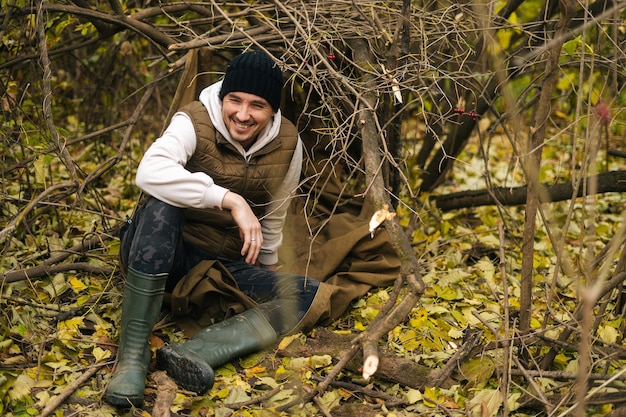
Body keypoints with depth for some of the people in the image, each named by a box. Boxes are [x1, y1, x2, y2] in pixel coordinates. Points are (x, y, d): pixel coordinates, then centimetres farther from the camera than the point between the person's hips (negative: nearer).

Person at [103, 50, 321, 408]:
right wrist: (231, 199, -41)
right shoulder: (194, 123, -16)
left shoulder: (288, 144, -4)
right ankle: (133, 352, -33)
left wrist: (267, 267, 22)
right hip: (161, 258, -4)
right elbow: (150, 172, -37)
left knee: (311, 295, -17)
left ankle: (194, 352, -35)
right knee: (162, 202, -35)